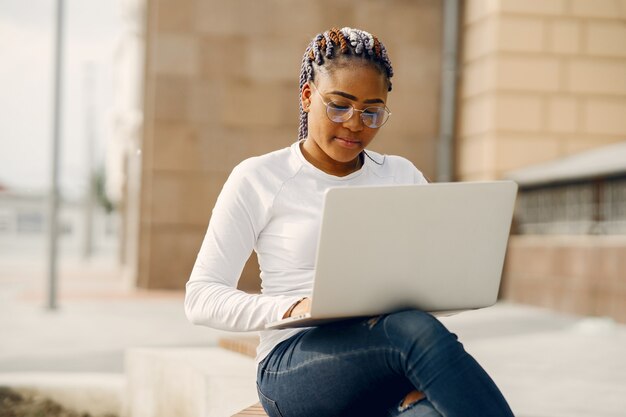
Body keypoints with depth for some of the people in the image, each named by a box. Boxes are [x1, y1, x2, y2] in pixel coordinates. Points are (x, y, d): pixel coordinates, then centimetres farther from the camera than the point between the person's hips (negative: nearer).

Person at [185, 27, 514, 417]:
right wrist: (292, 309, -18)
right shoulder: (258, 179, 5)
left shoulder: (403, 176, 17)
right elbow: (201, 297, 1)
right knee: (417, 330, -36)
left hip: (392, 369, 3)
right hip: (295, 363, -3)